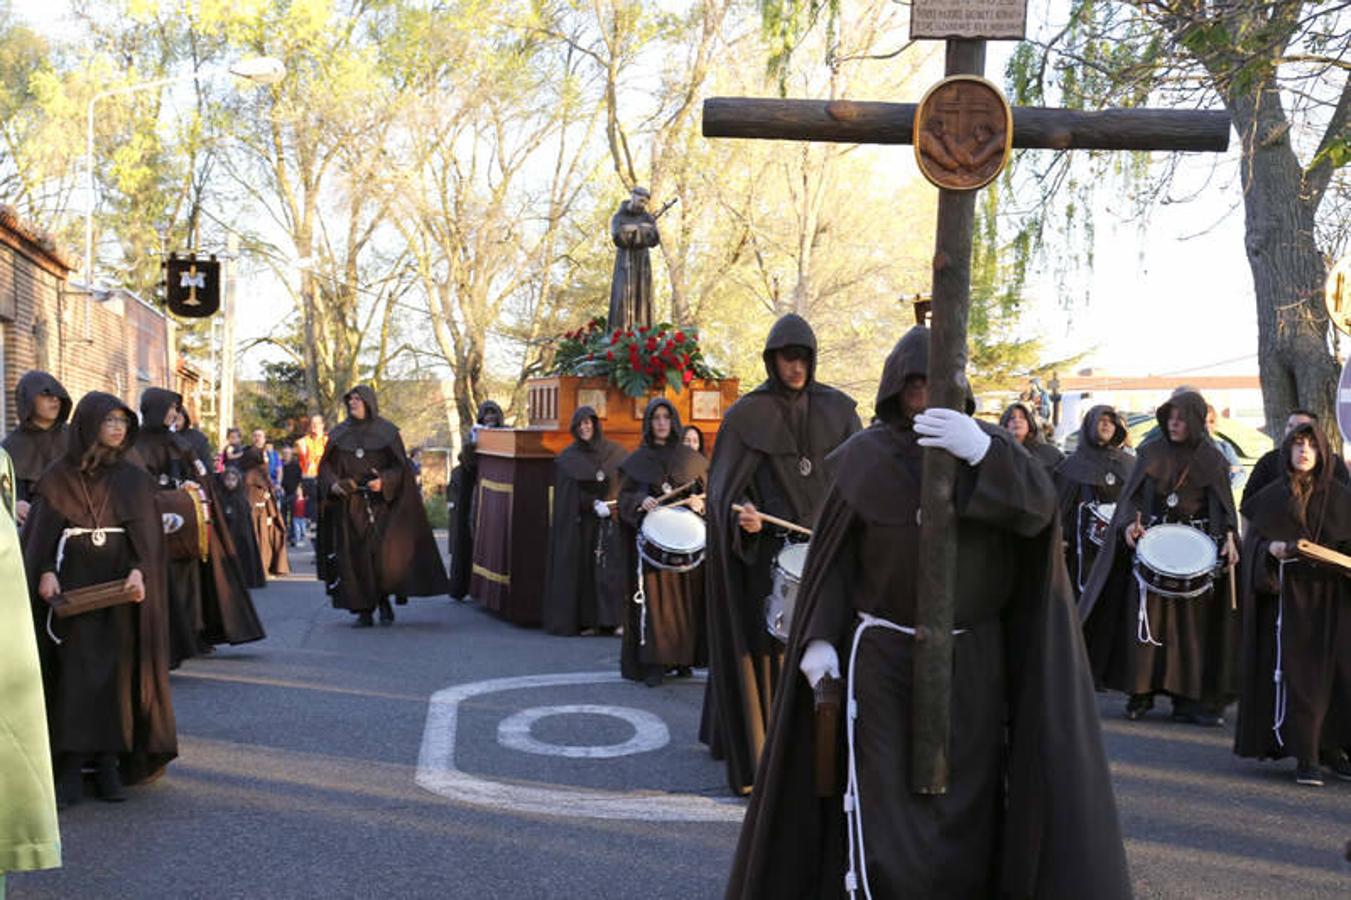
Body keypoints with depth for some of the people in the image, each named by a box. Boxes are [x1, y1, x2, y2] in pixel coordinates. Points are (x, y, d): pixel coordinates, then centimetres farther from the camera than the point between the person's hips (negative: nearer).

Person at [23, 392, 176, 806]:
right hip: (72, 587, -1)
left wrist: (139, 571, -17)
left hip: (121, 588, 2)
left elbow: (147, 535, 1)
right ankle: (71, 768, -6)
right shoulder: (59, 477, 5)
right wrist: (45, 572, -17)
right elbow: (41, 531, 0)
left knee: (118, 674, 0)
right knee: (75, 672, -7)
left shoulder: (134, 480, 8)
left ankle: (110, 764, 5)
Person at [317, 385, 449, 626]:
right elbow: (325, 465, 9)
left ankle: (384, 600, 8)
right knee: (356, 557, -2)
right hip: (349, 506, 2)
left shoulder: (387, 431, 3)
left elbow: (400, 466, 0)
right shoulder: (339, 434, 10)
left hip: (380, 503, -2)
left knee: (383, 551, -14)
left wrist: (383, 482, -18)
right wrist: (332, 484, -10)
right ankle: (363, 610, 3)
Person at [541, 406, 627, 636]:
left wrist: (610, 505, -12)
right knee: (581, 569, -3)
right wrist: (594, 505, -14)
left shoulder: (615, 452, 7)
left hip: (611, 521, 0)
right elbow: (568, 493, -1)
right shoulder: (568, 458, 5)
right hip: (579, 522, 0)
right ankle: (584, 620, 0)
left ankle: (613, 620, -5)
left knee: (613, 569, -7)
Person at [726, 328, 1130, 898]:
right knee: (882, 801, -7)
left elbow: (1038, 507, -16)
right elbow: (834, 555, 0)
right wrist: (818, 638, -9)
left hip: (974, 662, 2)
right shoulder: (865, 456, -2)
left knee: (967, 802, 9)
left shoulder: (990, 448, 2)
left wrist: (981, 453, -31)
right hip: (885, 658, -2)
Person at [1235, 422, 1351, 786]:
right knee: (1297, 671, -6)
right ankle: (1305, 756, -5)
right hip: (1288, 595, -2)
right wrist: (1271, 549, -17)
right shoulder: (1271, 498, 5)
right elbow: (1254, 542, 4)